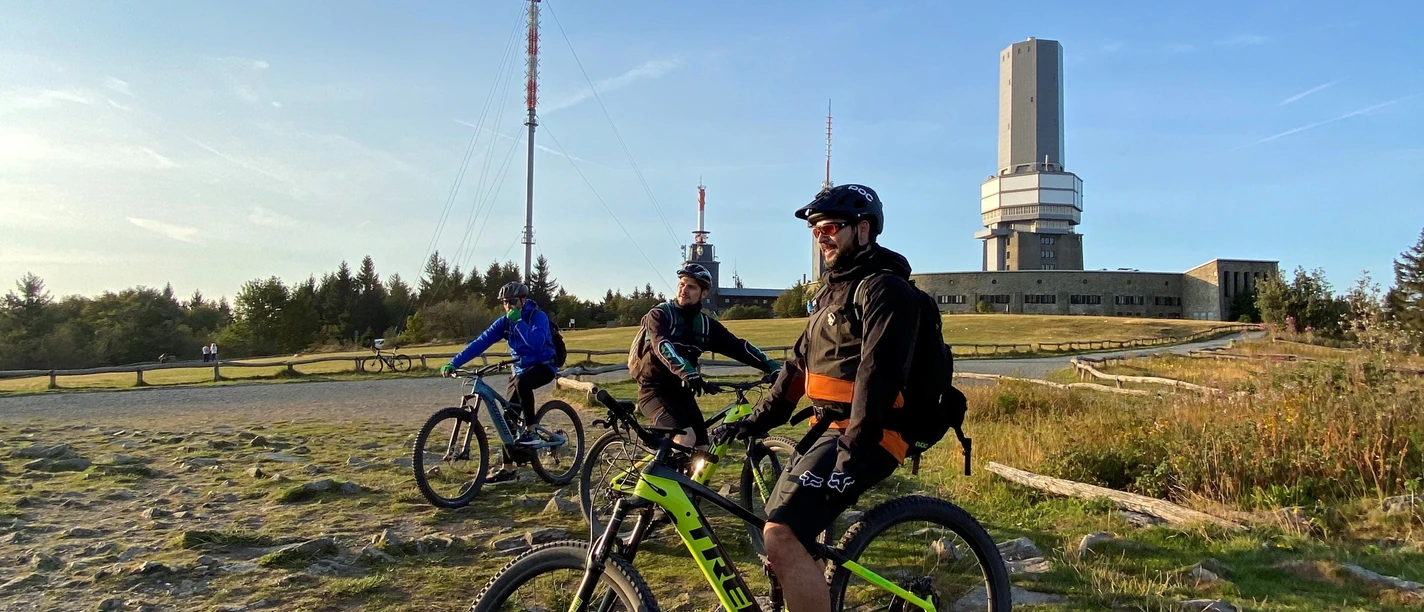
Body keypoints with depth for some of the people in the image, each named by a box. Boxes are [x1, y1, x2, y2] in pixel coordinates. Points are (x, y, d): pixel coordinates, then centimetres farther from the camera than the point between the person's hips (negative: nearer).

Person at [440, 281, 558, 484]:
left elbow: (536, 342, -36)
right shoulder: (504, 322, -3)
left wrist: (518, 321, -36)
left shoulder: (538, 316, -18)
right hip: (520, 369, 6)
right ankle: (507, 469, 8)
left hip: (543, 366, -6)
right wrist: (454, 362, -19)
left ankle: (530, 431, -24)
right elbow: (480, 342, -10)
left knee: (522, 381, -39)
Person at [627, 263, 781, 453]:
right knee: (686, 439, -27)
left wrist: (771, 366, -16)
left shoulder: (706, 325, 5)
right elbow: (662, 346, -29)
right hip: (654, 389, -6)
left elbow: (738, 346, -2)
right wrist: (686, 371, -47)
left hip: (682, 391, 6)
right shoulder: (660, 314, -10)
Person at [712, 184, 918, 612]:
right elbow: (799, 365, 20)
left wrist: (855, 445, -28)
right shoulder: (831, 290, 20)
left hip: (863, 436, -10)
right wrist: (757, 420, 14)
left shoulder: (884, 289, -10)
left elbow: (879, 372, -22)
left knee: (781, 536, -24)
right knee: (780, 529, 15)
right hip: (827, 427, 10)